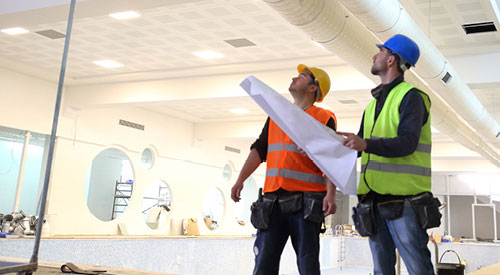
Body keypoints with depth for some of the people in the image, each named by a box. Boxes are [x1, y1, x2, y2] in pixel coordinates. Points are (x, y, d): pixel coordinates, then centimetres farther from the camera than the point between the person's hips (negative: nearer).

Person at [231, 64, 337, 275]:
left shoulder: (324, 118, 5)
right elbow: (259, 150, 15)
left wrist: (330, 194, -18)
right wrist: (240, 180, 4)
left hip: (305, 203, -4)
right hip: (273, 200, 4)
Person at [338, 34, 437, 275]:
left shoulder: (411, 96, -4)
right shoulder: (374, 103, 21)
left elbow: (407, 143, -18)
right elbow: (360, 144, 24)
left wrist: (366, 144, -32)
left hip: (404, 201, -8)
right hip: (374, 201, 8)